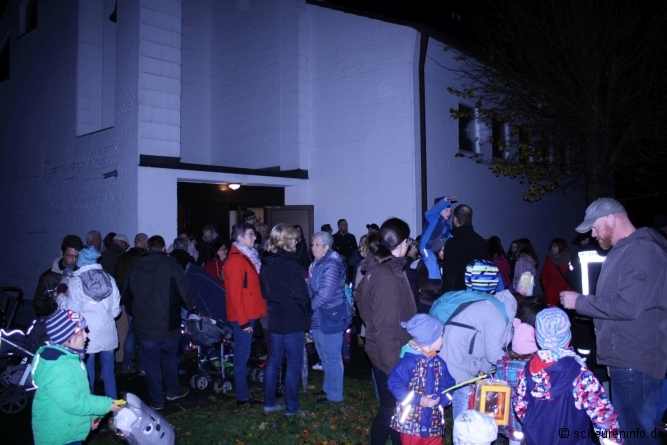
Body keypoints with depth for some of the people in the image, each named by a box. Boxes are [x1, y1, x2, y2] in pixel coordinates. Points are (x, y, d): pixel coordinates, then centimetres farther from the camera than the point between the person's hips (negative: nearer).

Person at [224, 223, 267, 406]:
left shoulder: (247, 256, 14)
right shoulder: (236, 259, -16)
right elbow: (235, 293, -19)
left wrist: (248, 317, 14)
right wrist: (243, 320, -19)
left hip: (248, 314, 9)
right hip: (243, 316, -9)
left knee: (243, 354, 15)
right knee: (242, 355, -1)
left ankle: (243, 392, 25)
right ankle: (243, 396, 8)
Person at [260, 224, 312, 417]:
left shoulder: (266, 262, 5)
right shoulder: (290, 263, -18)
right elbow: (301, 293, -16)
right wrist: (307, 314, -2)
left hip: (275, 319, 7)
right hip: (293, 320, -7)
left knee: (273, 361, 14)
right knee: (294, 364, 3)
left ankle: (269, 403, 22)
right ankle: (292, 407, 9)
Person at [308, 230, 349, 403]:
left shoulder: (331, 264, -19)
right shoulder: (317, 263, 11)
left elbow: (325, 293, -26)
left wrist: (308, 306, -15)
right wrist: (309, 307, 4)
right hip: (318, 317, 10)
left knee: (331, 357, 3)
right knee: (324, 356, 21)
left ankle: (334, 394, 16)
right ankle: (328, 387, 36)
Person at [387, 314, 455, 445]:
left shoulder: (439, 363, 2)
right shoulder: (409, 361, -20)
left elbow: (448, 386, 4)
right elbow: (395, 384, -20)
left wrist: (440, 398, -16)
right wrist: (417, 399, -22)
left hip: (433, 421, 6)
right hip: (411, 421, -6)